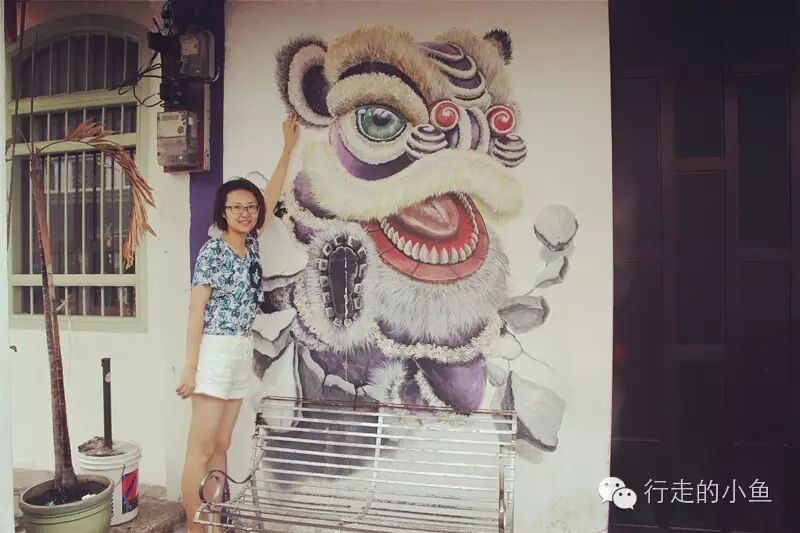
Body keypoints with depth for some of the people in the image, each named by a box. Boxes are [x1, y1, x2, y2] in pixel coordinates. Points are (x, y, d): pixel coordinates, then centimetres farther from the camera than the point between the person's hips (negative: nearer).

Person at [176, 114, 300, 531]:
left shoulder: (251, 243, 9)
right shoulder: (213, 250, -10)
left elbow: (271, 197, 19)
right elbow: (196, 311, -11)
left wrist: (288, 147, 22)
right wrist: (190, 368, -14)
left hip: (241, 353, 8)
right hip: (215, 352, -8)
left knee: (221, 446, 13)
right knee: (200, 449, -2)